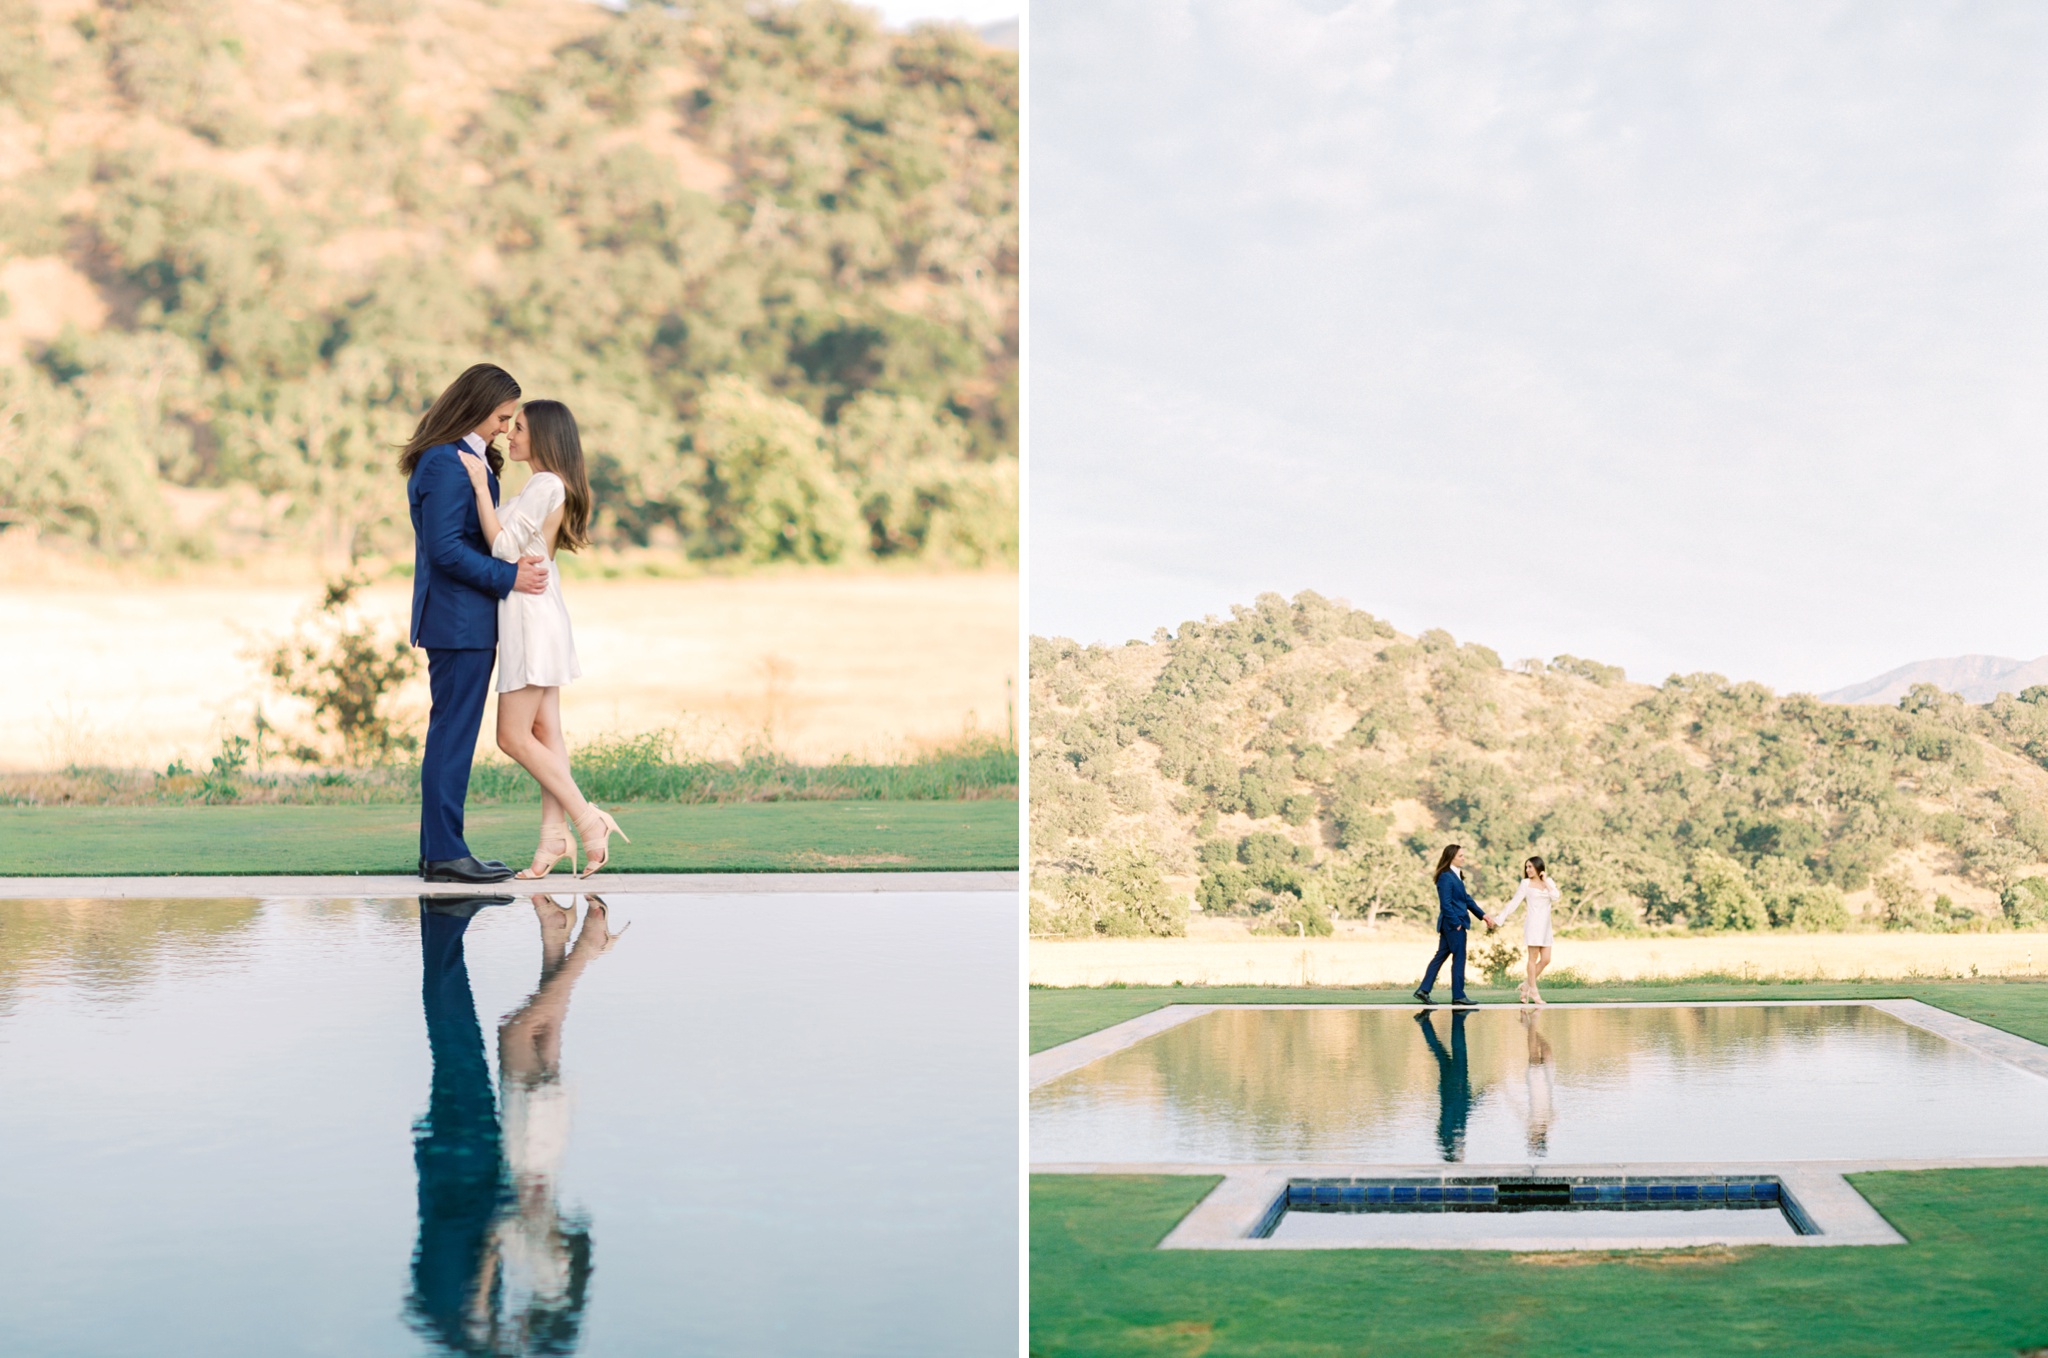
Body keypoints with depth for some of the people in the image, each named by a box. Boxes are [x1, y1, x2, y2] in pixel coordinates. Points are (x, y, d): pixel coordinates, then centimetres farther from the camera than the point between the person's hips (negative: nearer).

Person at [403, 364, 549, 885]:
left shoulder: (462, 460, 17)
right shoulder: (446, 464, -16)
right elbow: (445, 549, -21)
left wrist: (514, 564, 9)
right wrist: (509, 577, -17)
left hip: (469, 621, 11)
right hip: (458, 621, -11)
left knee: (453, 734, 12)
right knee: (453, 734, -7)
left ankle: (439, 850, 16)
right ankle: (445, 853, -4)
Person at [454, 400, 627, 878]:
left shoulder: (545, 485, -15)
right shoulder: (553, 486, 15)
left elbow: (503, 546, -19)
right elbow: (511, 543, 17)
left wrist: (480, 485, -16)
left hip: (531, 613, -10)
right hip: (535, 613, 10)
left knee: (514, 736, -7)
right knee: (545, 732, 6)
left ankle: (588, 820, -7)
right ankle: (554, 836, 5)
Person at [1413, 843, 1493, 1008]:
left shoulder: (1456, 876, 14)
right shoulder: (1446, 877, -15)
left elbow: (1466, 898, 18)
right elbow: (1445, 903, -19)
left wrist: (1483, 915, 16)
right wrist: (1456, 923, -17)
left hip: (1451, 924, 9)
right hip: (1453, 923, -9)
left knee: (1441, 956, 10)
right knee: (1459, 958, -3)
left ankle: (1423, 990, 12)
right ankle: (1458, 996, 3)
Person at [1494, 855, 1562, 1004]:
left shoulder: (1549, 882, 11)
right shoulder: (1526, 883, 1)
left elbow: (1556, 897, -5)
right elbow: (1515, 902, -1)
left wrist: (1546, 882, -5)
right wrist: (1502, 918, -6)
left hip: (1545, 924, 5)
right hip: (1533, 923, -5)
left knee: (1546, 959, 1)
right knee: (1534, 958, -4)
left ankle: (1525, 986, 13)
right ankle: (1533, 992, 0)